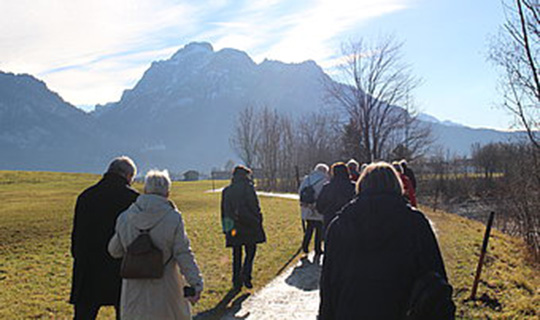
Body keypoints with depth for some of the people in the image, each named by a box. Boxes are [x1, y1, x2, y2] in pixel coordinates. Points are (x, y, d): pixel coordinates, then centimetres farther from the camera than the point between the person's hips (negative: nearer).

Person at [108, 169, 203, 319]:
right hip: (165, 292, -3)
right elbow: (183, 254, -14)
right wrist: (196, 284, -11)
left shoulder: (125, 217, -2)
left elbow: (115, 251, 8)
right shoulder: (173, 218, -13)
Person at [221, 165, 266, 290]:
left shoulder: (226, 191, 9)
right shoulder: (247, 187, -7)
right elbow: (255, 207, -9)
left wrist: (226, 229, 17)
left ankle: (237, 282, 13)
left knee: (236, 255, 11)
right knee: (250, 252, 7)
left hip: (233, 229, 4)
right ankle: (245, 276, -9)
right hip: (249, 227, -4)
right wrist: (258, 223, -1)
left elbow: (224, 212, 12)